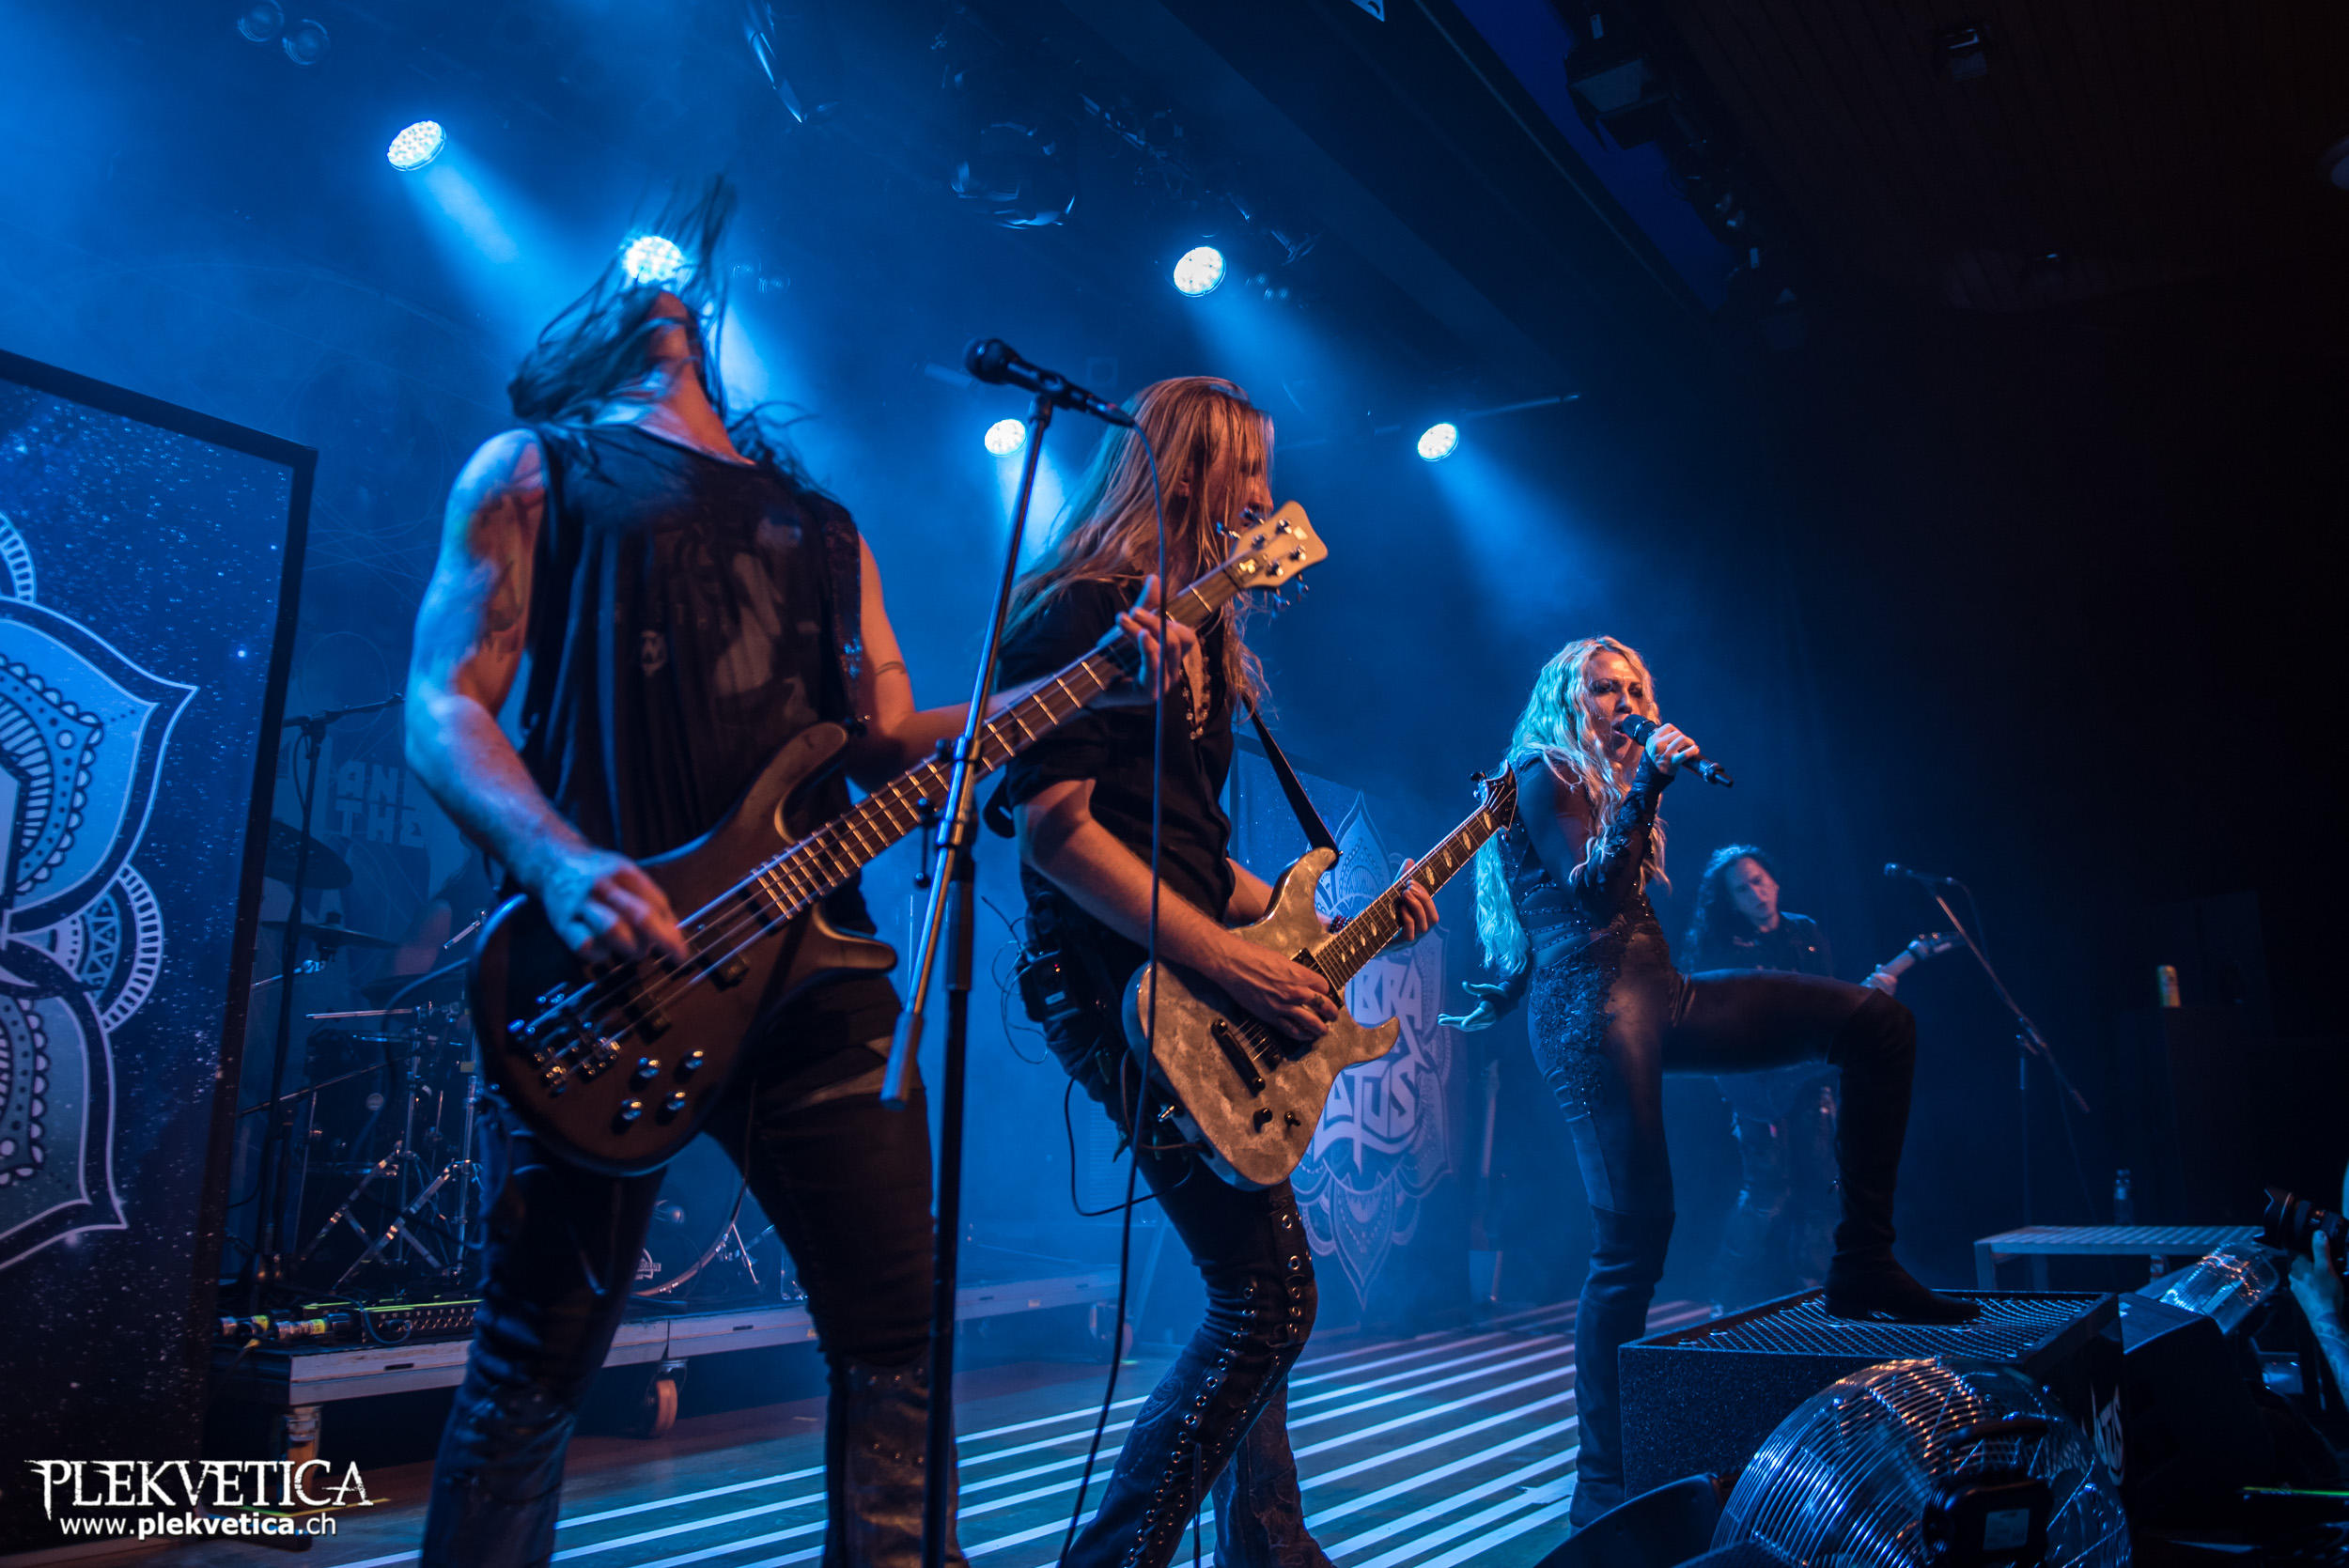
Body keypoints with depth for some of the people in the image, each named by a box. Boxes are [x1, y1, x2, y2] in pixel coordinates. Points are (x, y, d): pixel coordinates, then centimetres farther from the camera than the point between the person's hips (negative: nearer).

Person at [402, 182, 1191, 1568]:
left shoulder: (822, 527, 23)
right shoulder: (537, 469, 10)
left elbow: (892, 745, 15)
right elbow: (444, 707, -1)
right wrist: (562, 864, -20)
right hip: (604, 966, -4)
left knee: (898, 1334, 4)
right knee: (538, 1365, 1)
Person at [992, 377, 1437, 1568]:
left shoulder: (1192, 635, 20)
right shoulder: (1084, 615, -8)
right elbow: (1055, 826, -19)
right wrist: (1232, 960, -21)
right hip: (1128, 995, -10)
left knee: (1258, 1292, 15)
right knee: (1269, 1298, -10)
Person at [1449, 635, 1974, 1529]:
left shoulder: (1614, 779, 26)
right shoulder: (1542, 776, 3)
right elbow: (1590, 885, -12)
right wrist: (1646, 786, -14)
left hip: (1657, 993, 8)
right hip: (1589, 1002, -8)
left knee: (1878, 1021, -2)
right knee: (1634, 1235, -14)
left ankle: (1863, 1266, -2)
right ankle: (1603, 1488, -4)